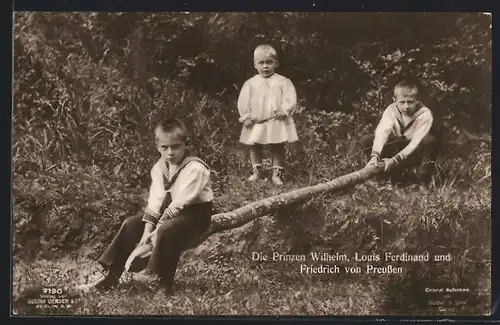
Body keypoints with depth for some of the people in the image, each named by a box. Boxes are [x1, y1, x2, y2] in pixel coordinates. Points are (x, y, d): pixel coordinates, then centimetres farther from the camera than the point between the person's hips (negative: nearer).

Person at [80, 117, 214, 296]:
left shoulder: (195, 168, -23)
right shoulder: (160, 167, 1)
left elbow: (179, 204, -25)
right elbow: (155, 200, -5)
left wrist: (156, 230, -25)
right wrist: (147, 231, -16)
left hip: (195, 213, -8)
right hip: (169, 210, 8)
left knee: (166, 230, -35)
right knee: (131, 224, 1)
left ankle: (165, 284, -24)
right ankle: (112, 275, 4)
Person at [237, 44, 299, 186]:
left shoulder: (283, 82, -1)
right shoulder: (250, 83, 2)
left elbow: (290, 98, -7)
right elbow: (243, 102, 1)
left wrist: (284, 110, -21)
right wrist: (246, 116, -7)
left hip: (277, 122, -2)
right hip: (256, 122, 2)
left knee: (278, 148, 4)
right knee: (254, 147, 10)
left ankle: (277, 174, 12)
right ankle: (256, 171, 24)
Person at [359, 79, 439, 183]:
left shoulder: (425, 114, -22)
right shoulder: (391, 110, -15)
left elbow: (416, 143, -30)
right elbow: (382, 132, -31)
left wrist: (394, 160, -39)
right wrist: (374, 156, -48)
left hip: (414, 153, -3)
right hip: (396, 148, 3)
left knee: (430, 141, -35)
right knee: (365, 141, -18)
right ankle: (395, 168, -19)